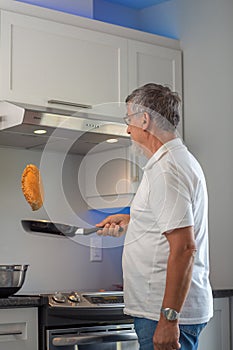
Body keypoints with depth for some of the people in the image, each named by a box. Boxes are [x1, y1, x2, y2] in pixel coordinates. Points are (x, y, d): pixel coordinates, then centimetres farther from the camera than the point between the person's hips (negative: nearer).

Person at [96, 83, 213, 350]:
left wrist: (169, 318, -25)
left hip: (167, 311, -10)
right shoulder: (181, 159, 16)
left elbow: (184, 247, -24)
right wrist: (129, 221, 30)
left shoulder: (166, 170, -18)